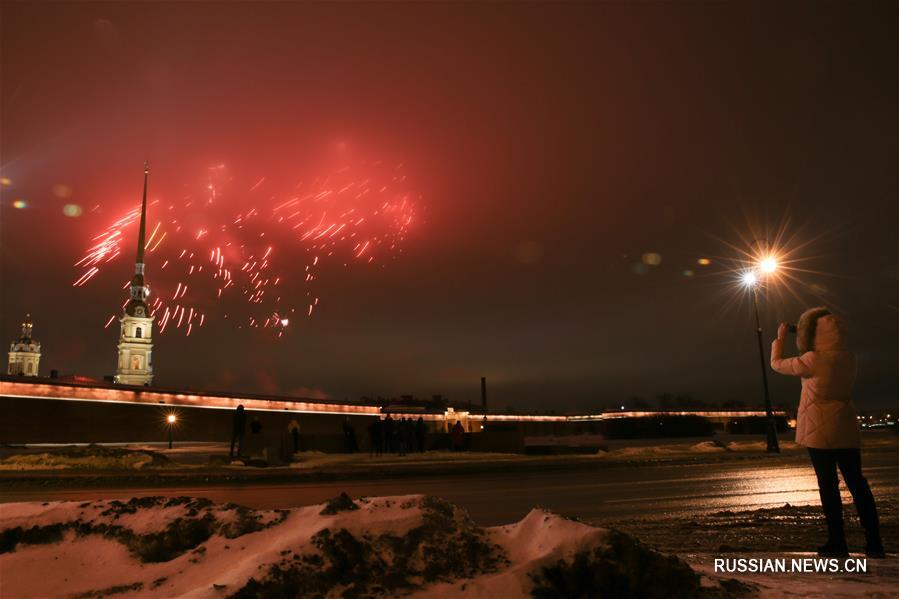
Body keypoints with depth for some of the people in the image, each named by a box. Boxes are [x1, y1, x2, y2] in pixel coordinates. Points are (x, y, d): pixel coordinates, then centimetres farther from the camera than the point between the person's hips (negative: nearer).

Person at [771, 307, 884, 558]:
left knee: (828, 485, 1)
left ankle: (837, 542, 5)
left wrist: (780, 337, 11)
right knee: (857, 483, 9)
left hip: (820, 431, -6)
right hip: (847, 431, 6)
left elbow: (777, 364, -3)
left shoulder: (813, 360, -15)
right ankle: (874, 543, 11)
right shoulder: (848, 358, 4)